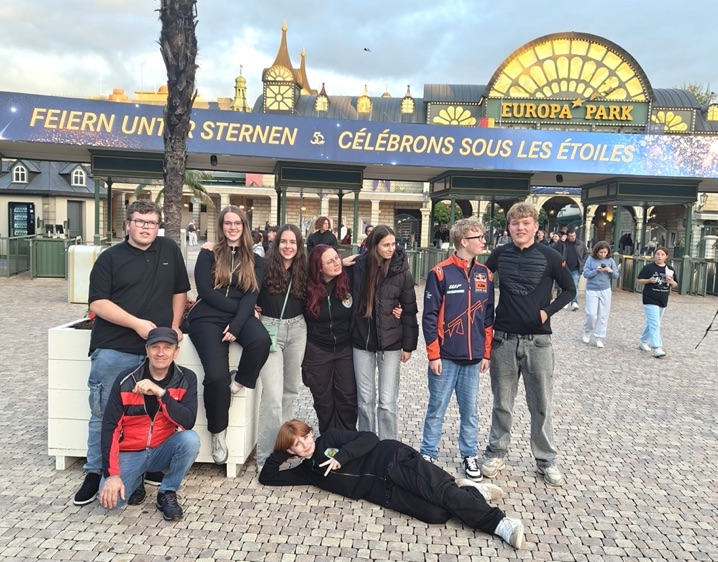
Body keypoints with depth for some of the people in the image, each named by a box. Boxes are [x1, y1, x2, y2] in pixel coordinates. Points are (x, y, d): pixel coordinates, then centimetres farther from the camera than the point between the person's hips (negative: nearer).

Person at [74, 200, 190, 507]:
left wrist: (174, 326, 5)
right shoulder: (110, 257, 1)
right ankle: (95, 473, 18)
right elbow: (98, 302, -7)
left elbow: (179, 290, 16)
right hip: (113, 349, -2)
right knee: (105, 413, 4)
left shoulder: (170, 250, 9)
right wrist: (137, 323, -16)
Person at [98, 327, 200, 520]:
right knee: (110, 499, -25)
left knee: (191, 439, -31)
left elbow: (188, 422, -23)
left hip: (163, 451, 1)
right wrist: (111, 474, -19)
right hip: (129, 453, 0)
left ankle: (167, 493, -6)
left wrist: (160, 392, -33)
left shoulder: (186, 379, -12)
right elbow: (110, 428, -12)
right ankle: (136, 482, 11)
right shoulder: (126, 380, -14)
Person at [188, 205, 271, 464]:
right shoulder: (208, 253, 4)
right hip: (208, 318, -2)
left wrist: (236, 325, -17)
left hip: (239, 316, 2)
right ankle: (218, 432, 3)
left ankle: (237, 383, -6)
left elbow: (251, 296, -1)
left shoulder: (254, 260, 10)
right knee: (217, 376, -22)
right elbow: (205, 291, -5)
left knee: (261, 340, -34)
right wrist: (238, 306, -11)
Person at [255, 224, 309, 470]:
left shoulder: (303, 270, 5)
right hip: (270, 329, -4)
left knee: (291, 388, 16)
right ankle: (265, 457, -1)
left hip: (297, 330, 5)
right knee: (272, 394, -10)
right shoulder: (266, 267, -6)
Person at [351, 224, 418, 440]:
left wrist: (408, 345, -4)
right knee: (365, 400, 12)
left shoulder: (401, 271, -8)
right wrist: (348, 333, 2)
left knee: (387, 402, 2)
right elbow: (350, 300, 5)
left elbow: (409, 311, -3)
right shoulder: (358, 266, -5)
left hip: (390, 343, -2)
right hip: (361, 341, 2)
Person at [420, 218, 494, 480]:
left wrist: (486, 353, 9)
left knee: (470, 410, 13)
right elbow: (429, 316, -9)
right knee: (436, 409, 8)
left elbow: (488, 316, 10)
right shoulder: (440, 273, -10)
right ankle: (428, 454, 23)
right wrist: (433, 354, -10)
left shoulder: (485, 274, 5)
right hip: (445, 357, -4)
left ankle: (469, 455, 28)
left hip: (473, 358, 4)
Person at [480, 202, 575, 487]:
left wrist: (548, 311, -9)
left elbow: (569, 289, 4)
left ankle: (547, 459, 22)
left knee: (542, 404, 7)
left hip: (538, 341, -1)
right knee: (502, 402, 12)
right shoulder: (499, 254, 2)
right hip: (503, 339, 2)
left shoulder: (550, 256, -5)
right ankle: (497, 452, 27)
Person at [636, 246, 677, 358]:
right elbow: (638, 280, -4)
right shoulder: (648, 267, -6)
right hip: (650, 300, -6)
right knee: (654, 324, -13)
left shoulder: (670, 270, 8)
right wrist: (649, 280, -21)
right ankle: (656, 348, -15)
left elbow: (675, 285, 13)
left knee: (652, 323, 17)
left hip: (663, 301, 6)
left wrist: (672, 282, -9)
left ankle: (643, 342, 33)